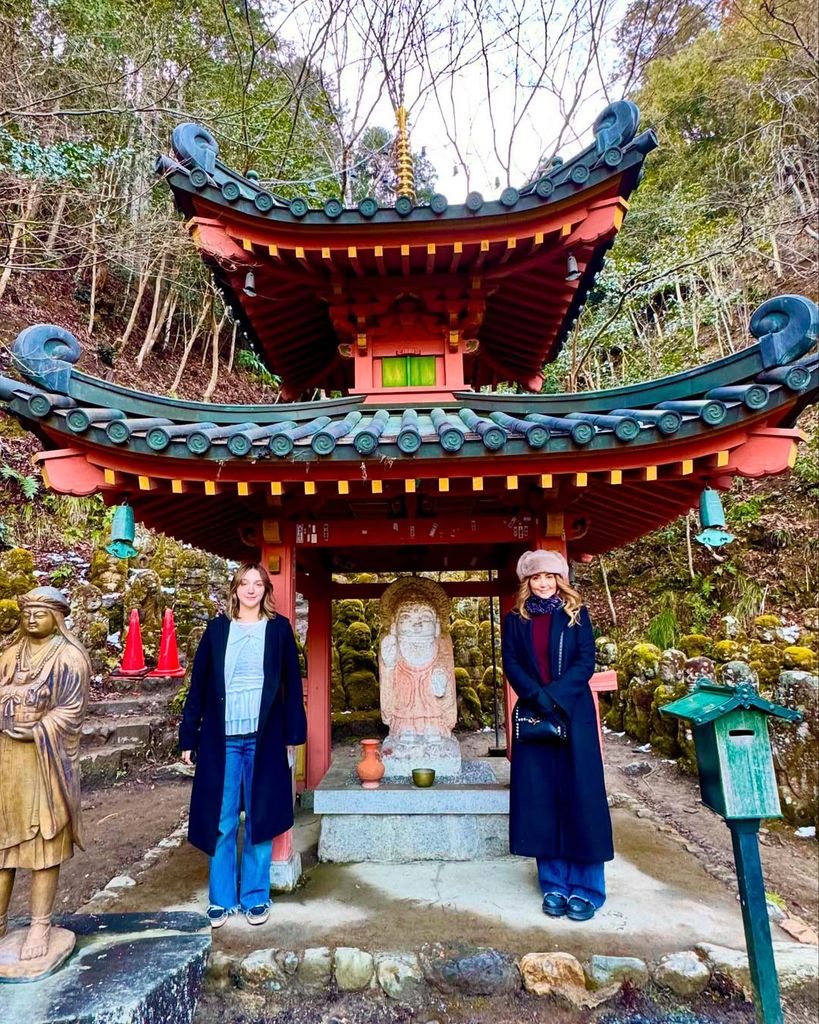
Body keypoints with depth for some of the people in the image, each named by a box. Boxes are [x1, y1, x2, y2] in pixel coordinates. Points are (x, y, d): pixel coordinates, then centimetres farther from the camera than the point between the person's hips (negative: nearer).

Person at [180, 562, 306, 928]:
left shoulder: (279, 628, 1)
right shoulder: (217, 628, 4)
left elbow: (291, 685, 2)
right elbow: (198, 685, 6)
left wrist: (293, 735, -1)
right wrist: (189, 737, 3)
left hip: (264, 738, -1)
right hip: (222, 738, 1)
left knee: (260, 819, 9)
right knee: (220, 821, 8)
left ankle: (256, 897, 25)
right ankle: (221, 899, 24)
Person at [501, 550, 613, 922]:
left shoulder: (576, 614, 4)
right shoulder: (515, 620, 7)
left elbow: (586, 661, -5)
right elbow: (510, 664, -1)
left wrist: (555, 697, -16)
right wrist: (538, 698, -16)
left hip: (574, 714, -1)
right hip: (533, 717, 2)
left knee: (579, 797, 2)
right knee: (542, 799, 5)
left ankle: (586, 888, 14)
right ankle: (554, 886, 17)